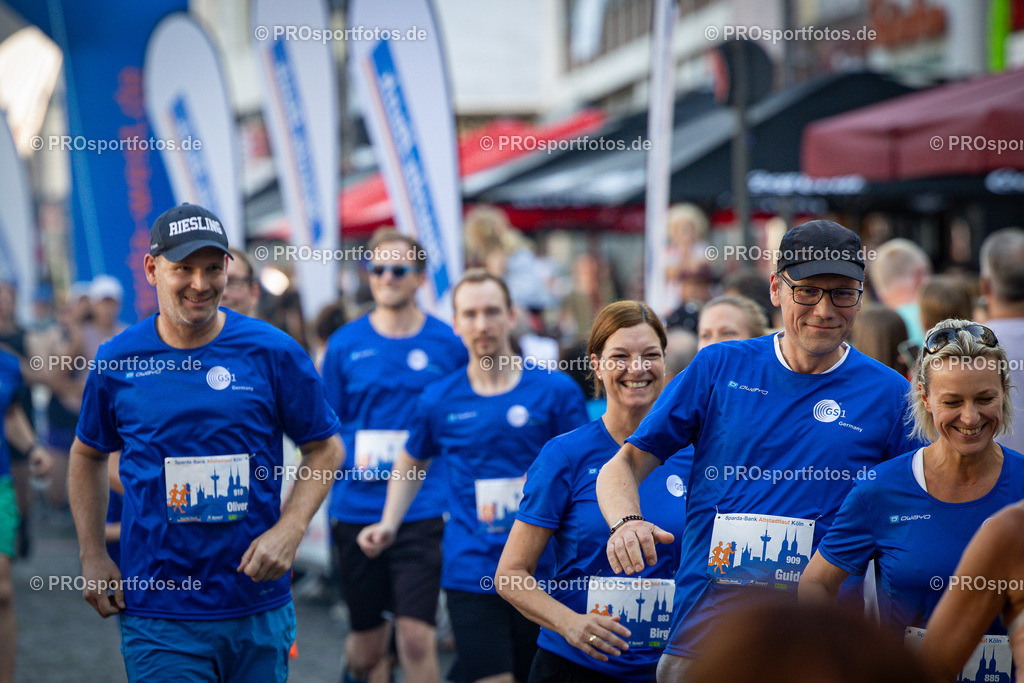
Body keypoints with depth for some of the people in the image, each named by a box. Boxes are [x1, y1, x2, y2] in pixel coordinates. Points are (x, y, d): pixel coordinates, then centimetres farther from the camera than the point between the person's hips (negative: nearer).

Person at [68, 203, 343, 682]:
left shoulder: (273, 352, -2)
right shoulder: (117, 362, 0)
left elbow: (324, 450, 6)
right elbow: (87, 455, 15)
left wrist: (289, 530, -10)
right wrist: (93, 558, 8)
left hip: (259, 607, 1)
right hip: (157, 614, -1)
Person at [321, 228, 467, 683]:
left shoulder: (448, 344, 2)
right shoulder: (345, 345, 4)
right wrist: (350, 459, -3)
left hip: (423, 510, -1)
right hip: (356, 507, 2)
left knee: (416, 636, -11)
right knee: (369, 640, 13)